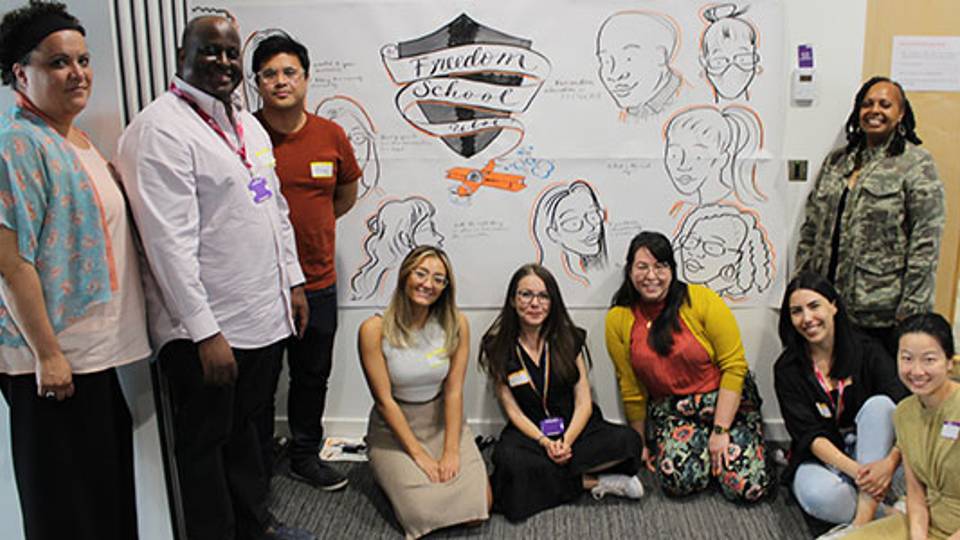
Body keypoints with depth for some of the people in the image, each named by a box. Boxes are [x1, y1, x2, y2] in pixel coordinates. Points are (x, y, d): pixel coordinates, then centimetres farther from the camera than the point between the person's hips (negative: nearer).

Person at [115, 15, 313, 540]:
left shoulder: (248, 124, 13)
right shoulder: (159, 129, -15)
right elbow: (169, 243, -21)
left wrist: (292, 281, 16)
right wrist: (205, 333, -22)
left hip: (265, 318, 8)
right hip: (205, 330, -8)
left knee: (255, 430, 21)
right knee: (205, 443, 9)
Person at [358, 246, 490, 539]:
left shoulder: (455, 325, -10)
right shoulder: (375, 329, -17)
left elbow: (454, 390, -9)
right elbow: (385, 400, -14)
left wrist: (451, 451, -14)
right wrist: (419, 454, -15)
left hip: (443, 421, 3)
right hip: (394, 429, -2)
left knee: (479, 503, -13)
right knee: (424, 509, -20)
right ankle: (394, 473, 13)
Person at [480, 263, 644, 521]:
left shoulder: (569, 338, 3)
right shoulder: (497, 348, -1)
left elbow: (584, 402, -1)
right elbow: (513, 410, -3)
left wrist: (567, 440, -19)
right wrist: (544, 442, -20)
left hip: (575, 428, 1)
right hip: (529, 433, -1)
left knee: (628, 440, -26)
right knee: (508, 458, -36)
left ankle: (544, 475, -20)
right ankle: (591, 482, -18)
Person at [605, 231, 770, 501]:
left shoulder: (702, 300, -12)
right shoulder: (618, 320, -4)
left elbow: (734, 366, -12)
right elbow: (631, 390, 4)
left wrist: (720, 430, -16)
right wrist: (641, 445, 9)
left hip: (726, 401, -2)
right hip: (670, 411, 2)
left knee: (747, 487, -17)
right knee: (679, 479, -24)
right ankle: (702, 448, 11)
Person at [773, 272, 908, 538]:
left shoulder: (867, 351, -4)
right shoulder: (787, 369, -5)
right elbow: (809, 434, -12)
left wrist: (891, 461, -34)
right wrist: (854, 470, -29)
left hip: (866, 448, 2)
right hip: (819, 458, -2)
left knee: (879, 404, -28)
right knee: (819, 496, -36)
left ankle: (863, 518, -30)